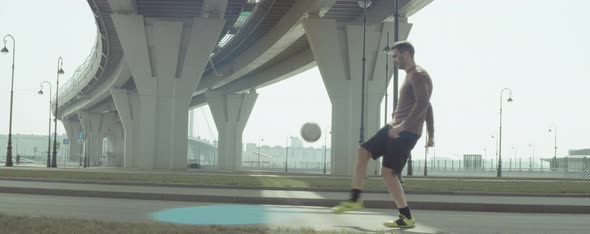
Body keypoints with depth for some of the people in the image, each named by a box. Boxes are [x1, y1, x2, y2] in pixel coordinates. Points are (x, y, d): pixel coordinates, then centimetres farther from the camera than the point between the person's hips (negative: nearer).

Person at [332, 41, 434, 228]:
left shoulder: (418, 75, -11)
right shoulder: (410, 76, 20)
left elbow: (423, 104, -24)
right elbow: (427, 107, 25)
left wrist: (402, 126, -30)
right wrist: (430, 134, 26)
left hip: (407, 132, -10)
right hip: (395, 128, 10)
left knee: (388, 172, -12)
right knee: (363, 151, 7)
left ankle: (407, 218, -2)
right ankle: (355, 200, 12)